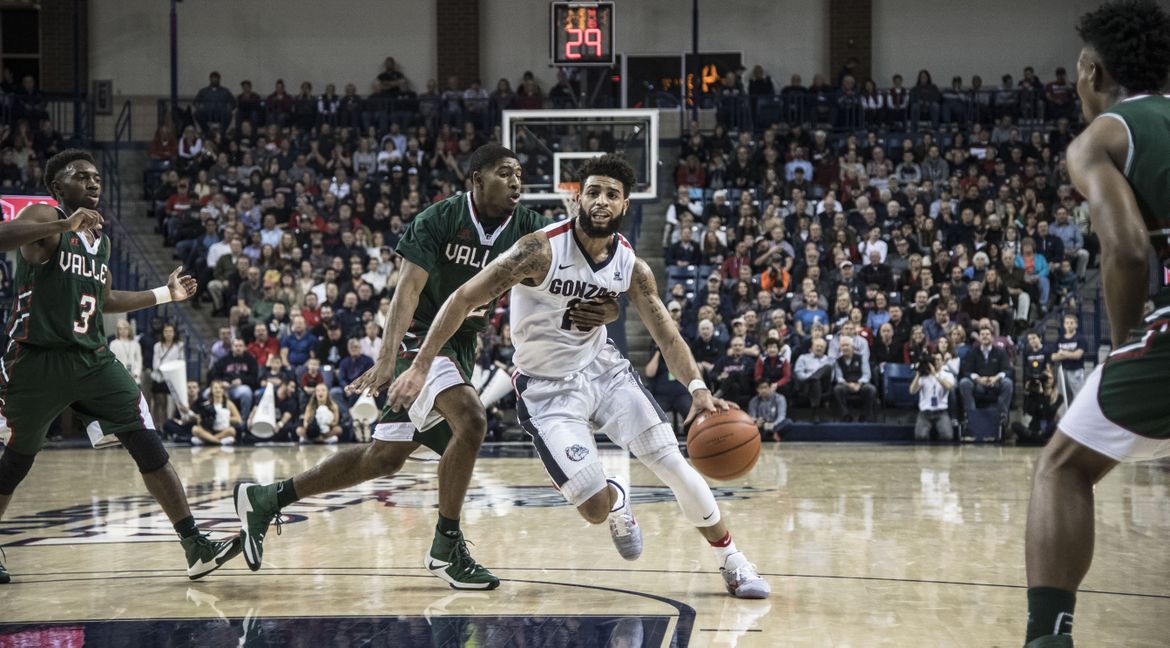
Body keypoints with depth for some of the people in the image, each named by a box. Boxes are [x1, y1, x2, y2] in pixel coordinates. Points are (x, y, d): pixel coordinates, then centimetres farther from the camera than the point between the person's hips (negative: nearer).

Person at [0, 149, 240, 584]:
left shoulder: (101, 239, 16)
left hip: (92, 359, 6)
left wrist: (165, 294, 27)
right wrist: (64, 225, -36)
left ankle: (196, 547, -7)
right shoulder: (45, 219, -6)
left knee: (148, 446, -7)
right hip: (37, 362, -5)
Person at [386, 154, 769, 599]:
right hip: (547, 388, -4)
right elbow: (464, 299, -19)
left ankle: (731, 562, 9)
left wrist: (698, 389, -24)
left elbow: (665, 333, -5)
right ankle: (617, 499, 28)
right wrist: (420, 368, -23)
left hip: (603, 367, 4)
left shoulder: (630, 265, -7)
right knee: (595, 509, -12)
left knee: (673, 463, -9)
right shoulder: (542, 250, -23)